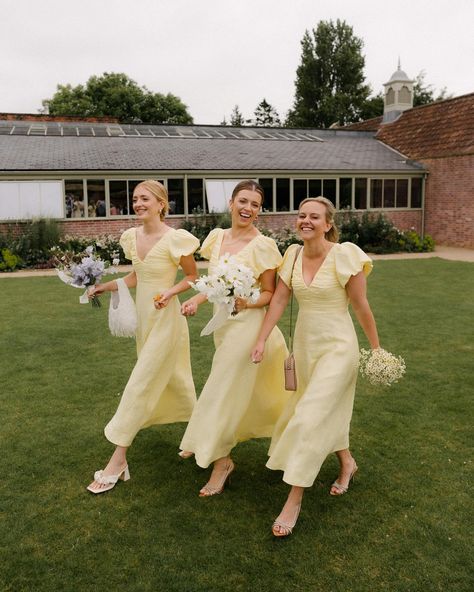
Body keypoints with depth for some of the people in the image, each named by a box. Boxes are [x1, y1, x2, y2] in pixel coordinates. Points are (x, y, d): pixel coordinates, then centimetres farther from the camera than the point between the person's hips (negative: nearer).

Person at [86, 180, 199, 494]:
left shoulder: (175, 239, -18)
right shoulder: (132, 236, 2)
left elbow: (193, 277, -6)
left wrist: (170, 292, -22)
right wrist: (106, 286, 5)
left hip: (165, 318, -7)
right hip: (143, 316, 8)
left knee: (140, 386, -5)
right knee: (169, 379, 20)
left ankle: (118, 460, 5)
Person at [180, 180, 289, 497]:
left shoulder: (262, 245, -15)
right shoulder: (217, 237, 3)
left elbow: (270, 294, -8)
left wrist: (247, 302, -27)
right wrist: (197, 299, -4)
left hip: (247, 324, -6)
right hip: (222, 322, 6)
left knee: (226, 390, 0)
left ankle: (221, 460, 17)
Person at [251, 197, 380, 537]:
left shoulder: (344, 256, -17)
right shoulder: (294, 255, -1)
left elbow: (361, 307, -10)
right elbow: (279, 299, 0)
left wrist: (376, 348, -3)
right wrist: (262, 340, -5)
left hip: (337, 346, -6)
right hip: (304, 343, 6)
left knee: (310, 416, -9)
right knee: (328, 409, 21)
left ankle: (294, 500, 3)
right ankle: (347, 463, 48)